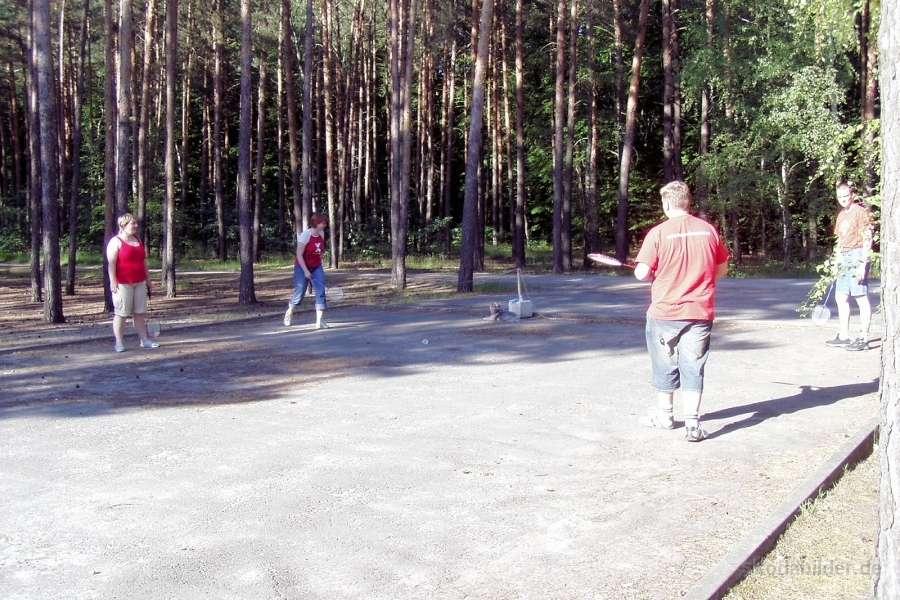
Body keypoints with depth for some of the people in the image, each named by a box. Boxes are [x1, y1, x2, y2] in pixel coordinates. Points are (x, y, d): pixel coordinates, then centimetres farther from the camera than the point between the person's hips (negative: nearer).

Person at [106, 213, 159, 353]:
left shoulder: (138, 240, 15)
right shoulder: (116, 242, -6)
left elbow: (143, 262, 20)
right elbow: (111, 263, -12)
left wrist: (148, 280, 18)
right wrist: (113, 282, -19)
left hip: (139, 283, 6)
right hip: (123, 284, -6)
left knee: (140, 312, 8)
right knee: (121, 313, -3)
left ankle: (145, 340, 11)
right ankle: (119, 343, 2)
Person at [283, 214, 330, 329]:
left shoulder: (321, 234, -1)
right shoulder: (305, 235, -20)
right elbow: (299, 255, -21)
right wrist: (306, 271, -23)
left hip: (317, 267, 5)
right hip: (302, 267, -5)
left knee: (320, 292, -9)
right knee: (299, 293, 4)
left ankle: (320, 321, -9)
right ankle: (289, 312, 34)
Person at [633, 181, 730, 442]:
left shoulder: (658, 233, -12)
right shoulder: (708, 230, -1)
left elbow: (642, 273, -13)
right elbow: (722, 268, 9)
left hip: (665, 311, -2)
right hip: (700, 311, 2)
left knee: (665, 365, 16)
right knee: (693, 368, 5)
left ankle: (664, 415, 30)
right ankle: (692, 423, 0)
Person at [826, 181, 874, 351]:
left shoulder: (861, 212, -7)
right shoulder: (841, 215, 18)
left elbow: (867, 240, -13)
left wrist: (863, 265, -19)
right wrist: (836, 263, 20)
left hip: (857, 256, -9)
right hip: (844, 259, 9)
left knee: (861, 298, -6)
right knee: (841, 297, 9)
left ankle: (863, 338, -3)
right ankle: (844, 336, 17)